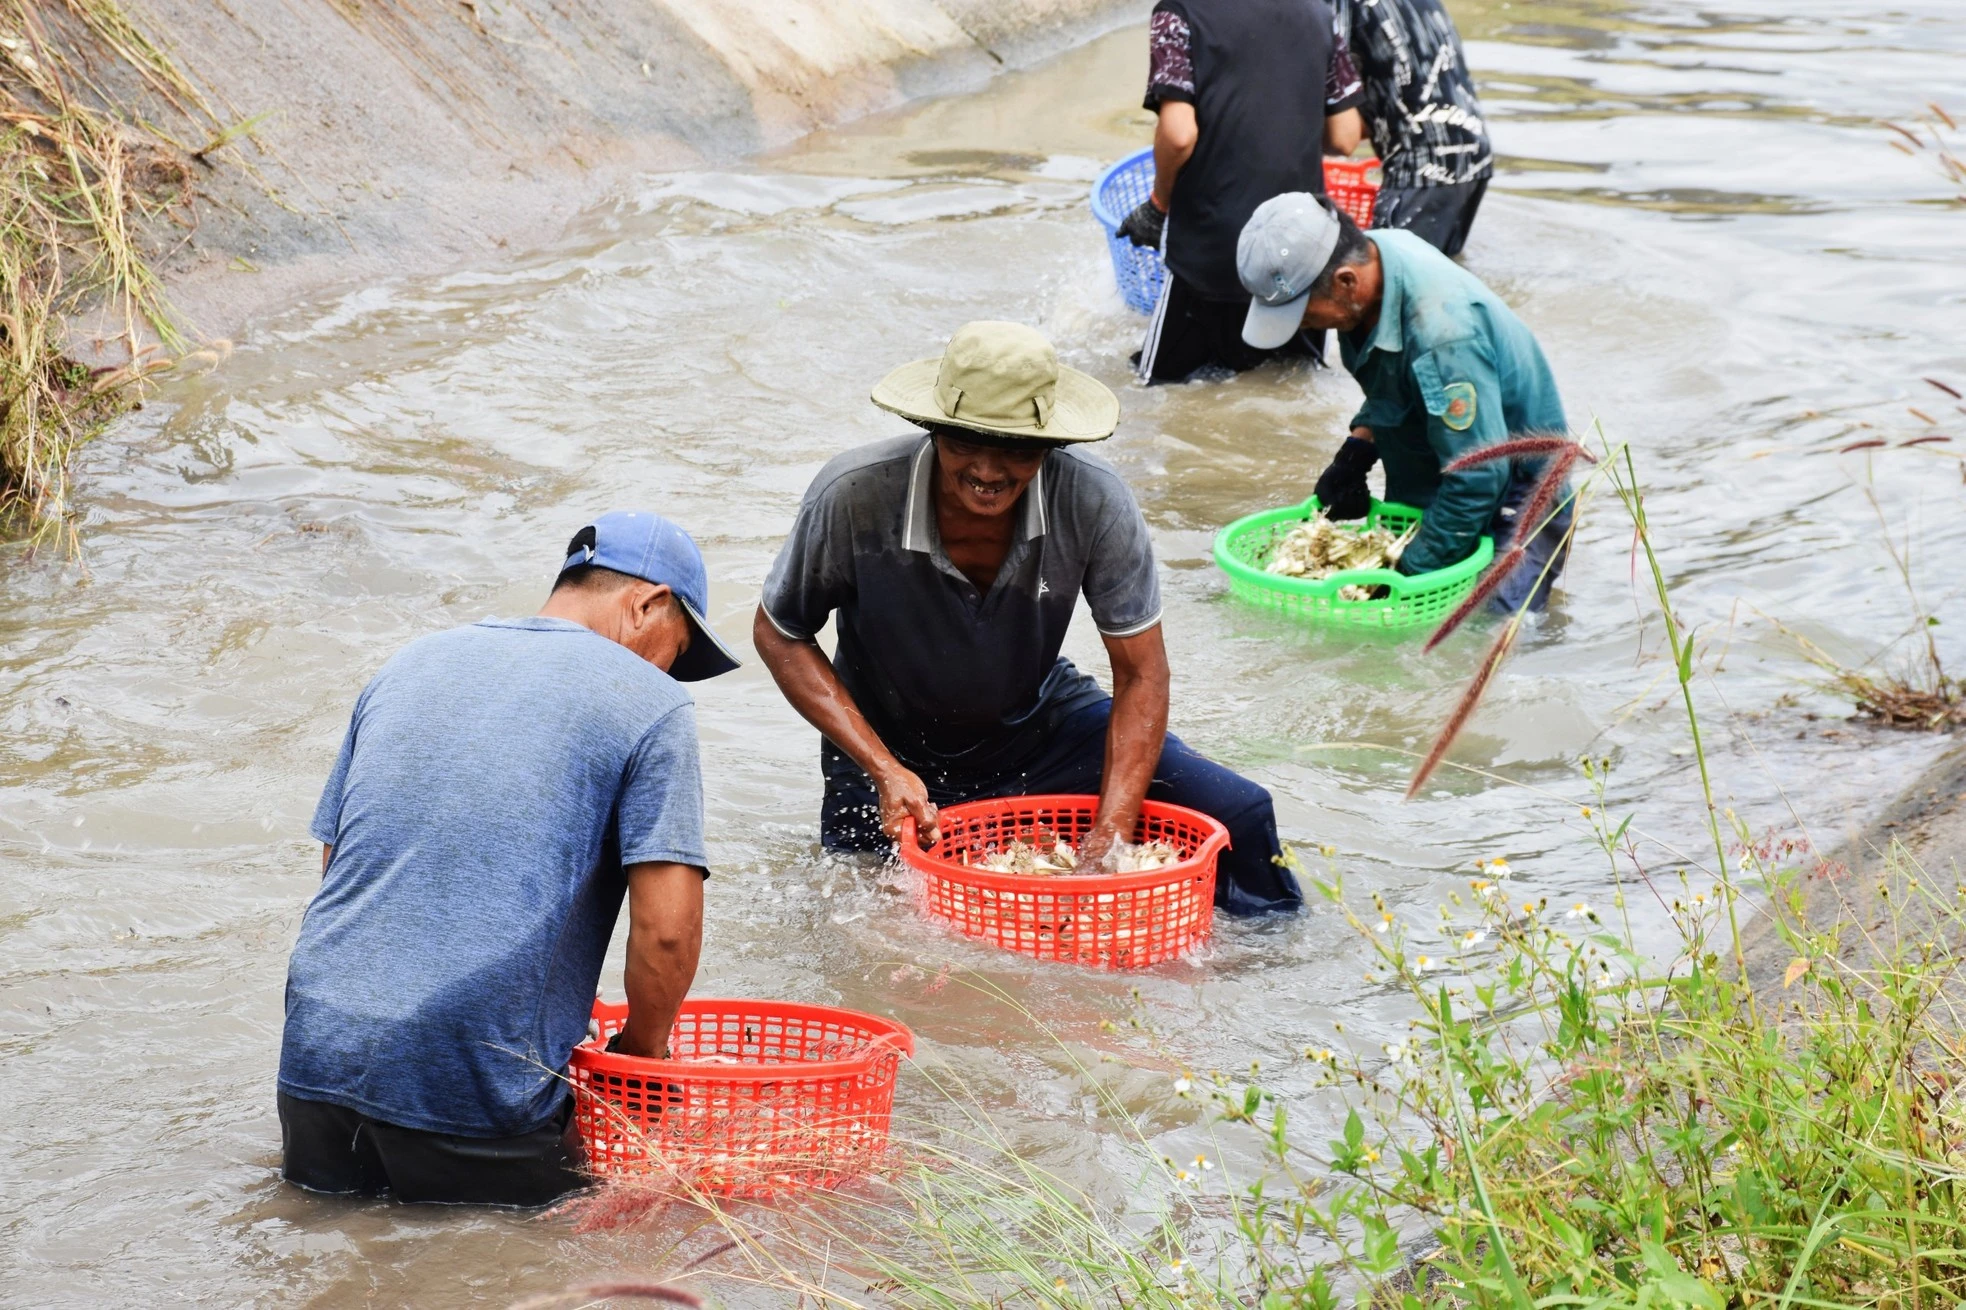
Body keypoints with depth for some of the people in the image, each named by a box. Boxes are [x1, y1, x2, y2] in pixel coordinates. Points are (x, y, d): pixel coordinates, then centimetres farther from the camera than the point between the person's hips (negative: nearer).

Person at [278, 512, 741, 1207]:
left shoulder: (407, 665, 18)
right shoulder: (649, 701, 0)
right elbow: (666, 930, -8)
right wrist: (642, 1054, 9)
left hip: (318, 1057, 6)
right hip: (479, 1088, -6)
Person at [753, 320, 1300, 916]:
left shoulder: (1092, 499, -27)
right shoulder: (853, 497, -29)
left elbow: (1141, 675, -18)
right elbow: (780, 636, -13)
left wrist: (1110, 836, -29)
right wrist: (885, 772, -23)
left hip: (1041, 727, 1)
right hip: (892, 749, -1)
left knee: (1239, 817, -11)